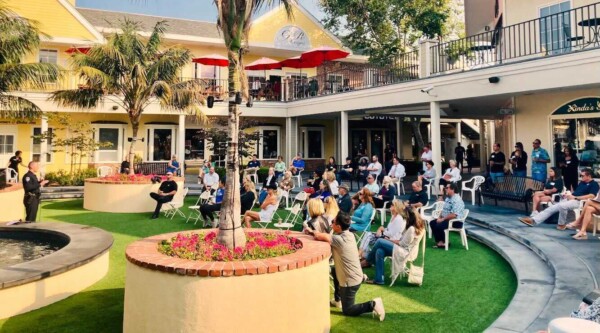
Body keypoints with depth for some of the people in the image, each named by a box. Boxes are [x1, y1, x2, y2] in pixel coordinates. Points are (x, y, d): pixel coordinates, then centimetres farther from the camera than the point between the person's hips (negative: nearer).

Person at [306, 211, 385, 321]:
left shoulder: (339, 239, -26)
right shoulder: (348, 235, -1)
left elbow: (320, 236, -32)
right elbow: (327, 236, 8)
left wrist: (312, 233, -9)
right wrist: (312, 232, 2)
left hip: (350, 281, -8)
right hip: (356, 276, 8)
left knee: (347, 310, 10)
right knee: (334, 271, 34)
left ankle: (372, 305, -5)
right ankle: (337, 300, 39)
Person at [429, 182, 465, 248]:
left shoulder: (457, 200, -22)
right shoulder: (448, 198, 12)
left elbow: (453, 215, -30)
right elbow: (444, 210, 19)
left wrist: (442, 219, -21)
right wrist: (439, 217, 2)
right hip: (446, 219, 10)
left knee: (439, 226, -27)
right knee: (432, 223, 2)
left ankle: (444, 242, -5)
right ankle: (439, 241, 3)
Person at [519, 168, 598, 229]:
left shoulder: (594, 184, -2)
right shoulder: (582, 182, 24)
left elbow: (591, 196, -17)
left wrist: (575, 197, -17)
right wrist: (569, 195, 3)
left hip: (579, 201, -8)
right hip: (570, 199, 9)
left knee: (562, 205, -36)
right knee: (551, 208, -7)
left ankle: (562, 224, -13)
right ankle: (533, 221, -16)